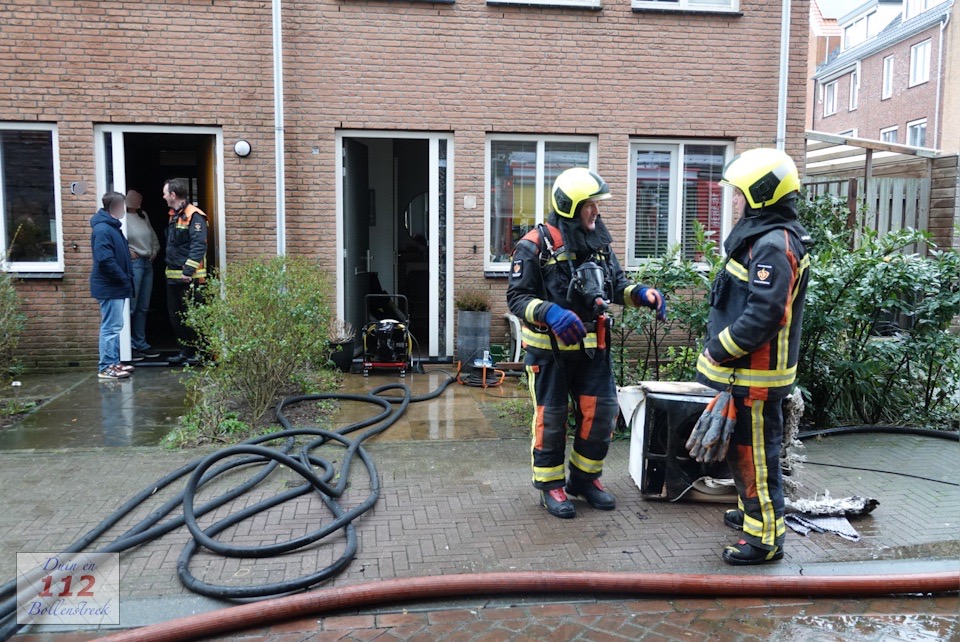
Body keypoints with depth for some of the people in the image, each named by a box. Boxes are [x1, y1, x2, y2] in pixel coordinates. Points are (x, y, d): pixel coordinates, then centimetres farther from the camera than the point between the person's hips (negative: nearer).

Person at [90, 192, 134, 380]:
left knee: (114, 326, 15)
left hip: (115, 286, 10)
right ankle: (106, 367, -2)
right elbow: (105, 260, -24)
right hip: (109, 287, -10)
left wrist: (127, 277, 12)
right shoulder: (102, 230, -18)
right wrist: (124, 278, -18)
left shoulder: (111, 227, 15)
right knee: (111, 327, -6)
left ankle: (113, 363, 23)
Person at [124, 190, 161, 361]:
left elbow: (153, 236, 26)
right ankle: (128, 346, 2)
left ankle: (141, 344, 22)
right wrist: (127, 251, -16)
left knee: (143, 308, 13)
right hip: (132, 263, -8)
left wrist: (155, 249, 13)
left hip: (148, 263, 8)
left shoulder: (143, 216, 14)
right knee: (130, 307, -5)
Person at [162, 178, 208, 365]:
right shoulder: (174, 216, 17)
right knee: (175, 316, 12)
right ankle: (185, 351, 21)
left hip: (189, 277, -9)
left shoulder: (194, 216, -13)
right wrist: (169, 267, 16)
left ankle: (199, 352, 7)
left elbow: (199, 245, -21)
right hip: (173, 276, 9)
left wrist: (188, 270, -26)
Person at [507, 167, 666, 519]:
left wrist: (641, 293, -7)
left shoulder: (599, 242, 5)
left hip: (591, 346, 6)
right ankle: (550, 485, 23)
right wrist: (549, 312, -32)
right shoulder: (536, 246, -14)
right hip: (549, 348, -5)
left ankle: (585, 477, 27)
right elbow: (517, 297, -15)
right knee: (551, 417, 5)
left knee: (601, 411, 7)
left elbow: (616, 285, 13)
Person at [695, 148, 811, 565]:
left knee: (754, 453, 0)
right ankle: (751, 513, 41)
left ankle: (766, 539, 12)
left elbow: (763, 315, -28)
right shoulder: (760, 236, 13)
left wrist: (718, 351, -19)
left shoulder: (773, 245, -21)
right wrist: (719, 348, 15)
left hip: (756, 375, -11)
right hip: (744, 369, 11)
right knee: (743, 448, 24)